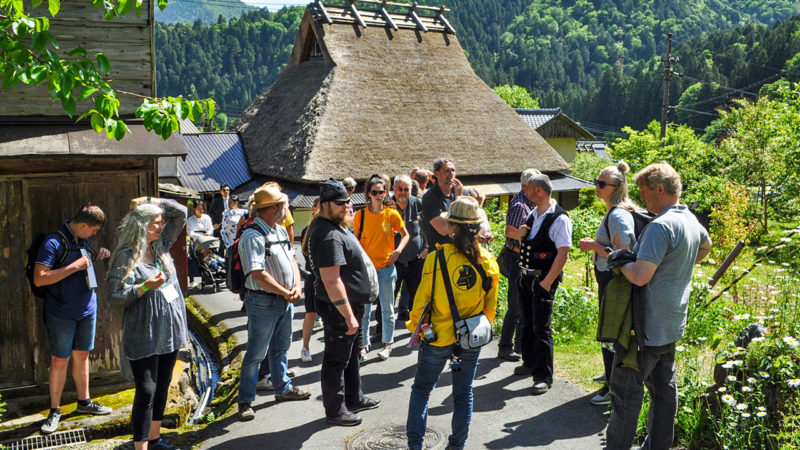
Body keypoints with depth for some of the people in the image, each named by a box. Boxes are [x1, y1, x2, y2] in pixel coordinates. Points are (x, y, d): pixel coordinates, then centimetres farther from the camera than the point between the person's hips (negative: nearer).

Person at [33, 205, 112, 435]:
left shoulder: (84, 240, 5)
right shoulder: (54, 243, -18)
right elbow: (39, 278, -24)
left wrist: (99, 256, 2)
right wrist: (75, 266, -25)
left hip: (87, 309, 7)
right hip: (62, 313, -7)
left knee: (82, 355, 16)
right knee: (60, 361, 3)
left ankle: (84, 401, 30)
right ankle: (54, 410, 16)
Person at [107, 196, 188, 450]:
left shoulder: (161, 247, 7)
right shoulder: (126, 257, -11)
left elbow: (180, 212, 10)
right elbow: (114, 297, -13)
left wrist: (148, 201, 3)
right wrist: (144, 287, -22)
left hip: (169, 333, 7)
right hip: (144, 337, -7)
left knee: (162, 387, 15)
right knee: (146, 391, -6)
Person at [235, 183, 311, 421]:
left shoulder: (281, 230, 9)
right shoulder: (252, 237, -20)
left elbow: (291, 260, 11)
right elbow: (258, 274, -25)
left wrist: (297, 286, -6)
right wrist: (286, 293, -18)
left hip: (285, 301, 9)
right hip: (263, 303, -9)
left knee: (281, 348, 22)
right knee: (256, 353, 0)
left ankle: (283, 388, 38)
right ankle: (245, 401, 12)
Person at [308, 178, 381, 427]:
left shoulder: (336, 227, 10)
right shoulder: (328, 236, -25)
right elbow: (331, 281, -29)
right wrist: (349, 315, -27)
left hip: (350, 304, 11)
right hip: (339, 309, -11)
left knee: (351, 354, 23)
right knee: (336, 360, 3)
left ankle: (354, 399, 39)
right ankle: (335, 411, 17)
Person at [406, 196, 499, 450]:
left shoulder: (437, 258, -17)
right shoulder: (488, 261, -6)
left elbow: (422, 299, -10)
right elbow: (491, 305, 4)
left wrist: (415, 326, 6)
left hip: (439, 336, -3)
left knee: (421, 389, 14)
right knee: (463, 393, 15)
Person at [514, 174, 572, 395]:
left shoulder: (559, 219, -15)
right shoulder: (533, 214, 10)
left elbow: (563, 253, -19)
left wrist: (546, 283, -21)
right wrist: (521, 234, 1)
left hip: (544, 279, -8)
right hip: (526, 275, 8)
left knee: (541, 327, -6)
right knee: (527, 322, 17)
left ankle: (543, 376, 2)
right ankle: (529, 363, 33)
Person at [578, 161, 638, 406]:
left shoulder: (618, 215, -21)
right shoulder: (612, 212, 11)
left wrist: (594, 247, -20)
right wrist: (595, 243, 11)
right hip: (607, 278, 11)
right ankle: (612, 375, 40)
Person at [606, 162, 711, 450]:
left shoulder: (661, 226, -23)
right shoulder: (691, 221, 8)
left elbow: (640, 276, -29)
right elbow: (706, 246, 32)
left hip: (647, 326, -9)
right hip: (673, 323, 9)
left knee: (626, 389, -1)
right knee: (664, 387, 16)